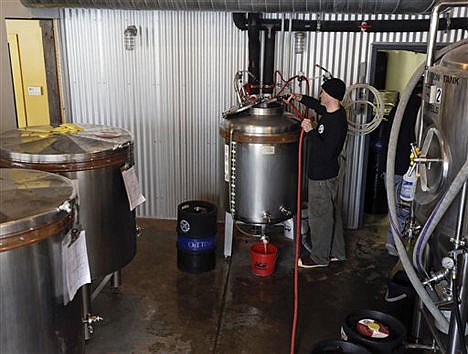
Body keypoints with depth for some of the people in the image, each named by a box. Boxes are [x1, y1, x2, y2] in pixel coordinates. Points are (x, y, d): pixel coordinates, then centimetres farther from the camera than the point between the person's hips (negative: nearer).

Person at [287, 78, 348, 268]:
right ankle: (336, 252, 34)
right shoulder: (333, 111, 3)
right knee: (332, 213, 19)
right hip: (328, 174, 10)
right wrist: (300, 98, 14)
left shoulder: (336, 123, -27)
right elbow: (317, 105, 25)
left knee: (320, 216, 5)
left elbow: (325, 152, -31)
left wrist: (310, 131, -27)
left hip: (323, 177, -10)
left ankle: (320, 257, 21)